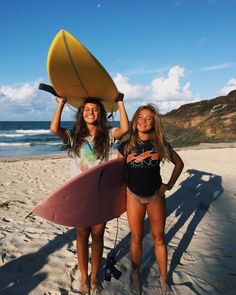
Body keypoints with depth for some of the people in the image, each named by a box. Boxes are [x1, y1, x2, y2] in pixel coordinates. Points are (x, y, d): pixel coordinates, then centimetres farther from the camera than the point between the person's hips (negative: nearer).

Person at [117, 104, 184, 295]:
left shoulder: (160, 144, -4)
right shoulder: (126, 146, -5)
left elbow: (179, 163, 8)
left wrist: (170, 184, 1)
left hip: (156, 196, 1)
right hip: (134, 196, 0)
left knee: (159, 238, 11)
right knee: (136, 238, 11)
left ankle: (163, 279, 30)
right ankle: (135, 275, 33)